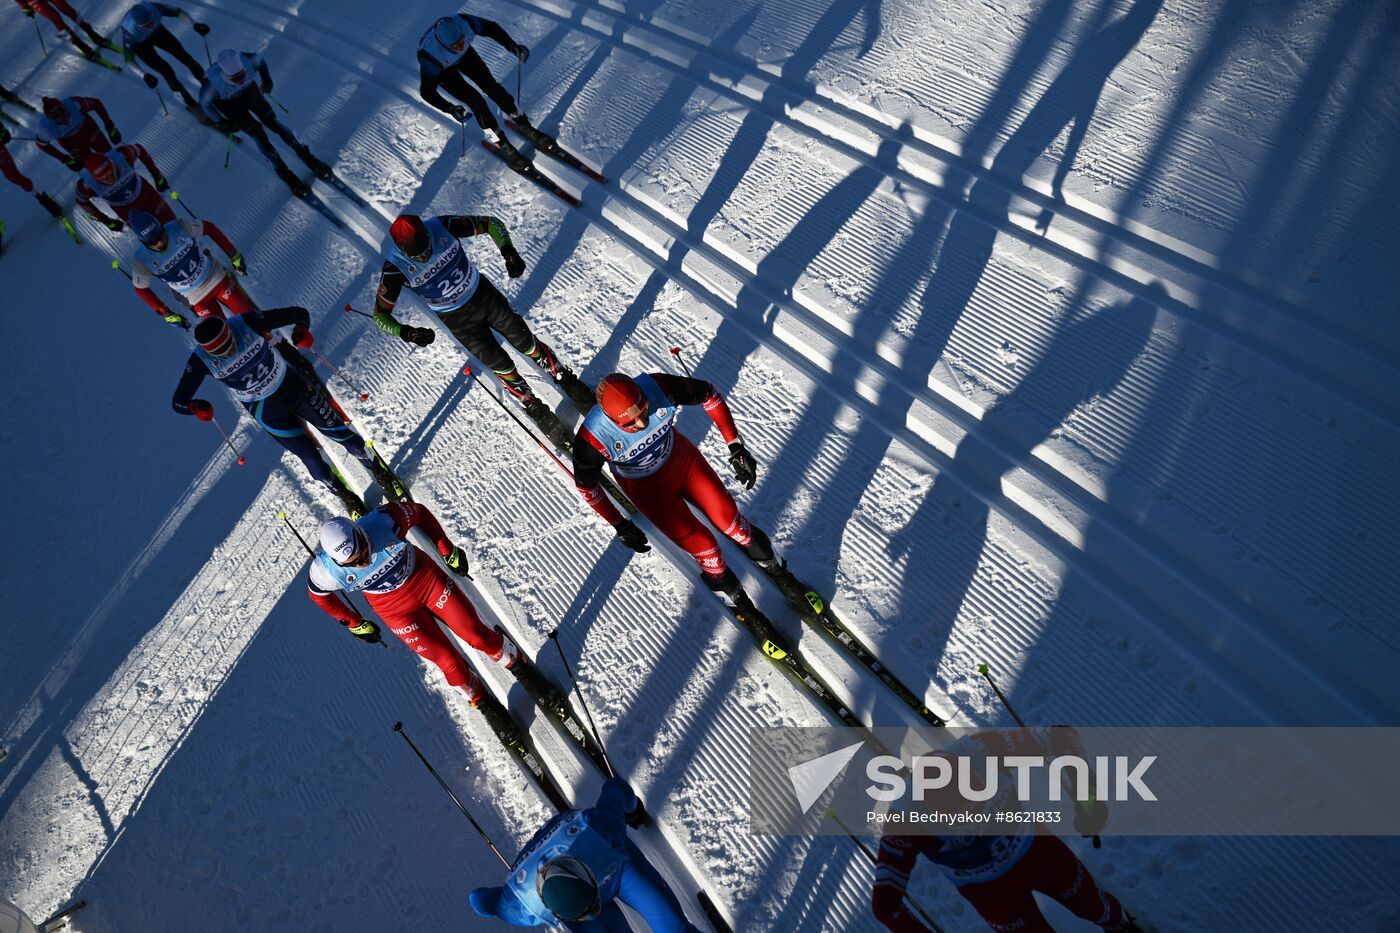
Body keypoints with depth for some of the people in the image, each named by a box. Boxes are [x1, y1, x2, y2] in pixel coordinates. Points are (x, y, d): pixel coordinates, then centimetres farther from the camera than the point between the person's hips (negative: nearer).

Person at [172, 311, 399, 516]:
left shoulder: (247, 323, -23)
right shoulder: (201, 360, -21)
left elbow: (299, 313, -17)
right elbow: (178, 401, -16)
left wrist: (302, 329, -40)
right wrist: (194, 407, -39)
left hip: (293, 385, 0)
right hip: (266, 411, 0)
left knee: (339, 431, 9)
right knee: (311, 458, 5)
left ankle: (377, 469, 33)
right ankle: (344, 495, 30)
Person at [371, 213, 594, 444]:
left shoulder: (441, 226, -24)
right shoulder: (395, 267, -26)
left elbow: (491, 223, -11)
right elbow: (380, 315, -17)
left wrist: (508, 252, -30)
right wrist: (406, 333, -38)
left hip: (484, 293, 2)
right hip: (458, 320, -2)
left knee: (527, 343, 12)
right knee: (503, 368, 4)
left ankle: (568, 381, 35)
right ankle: (538, 411, 27)